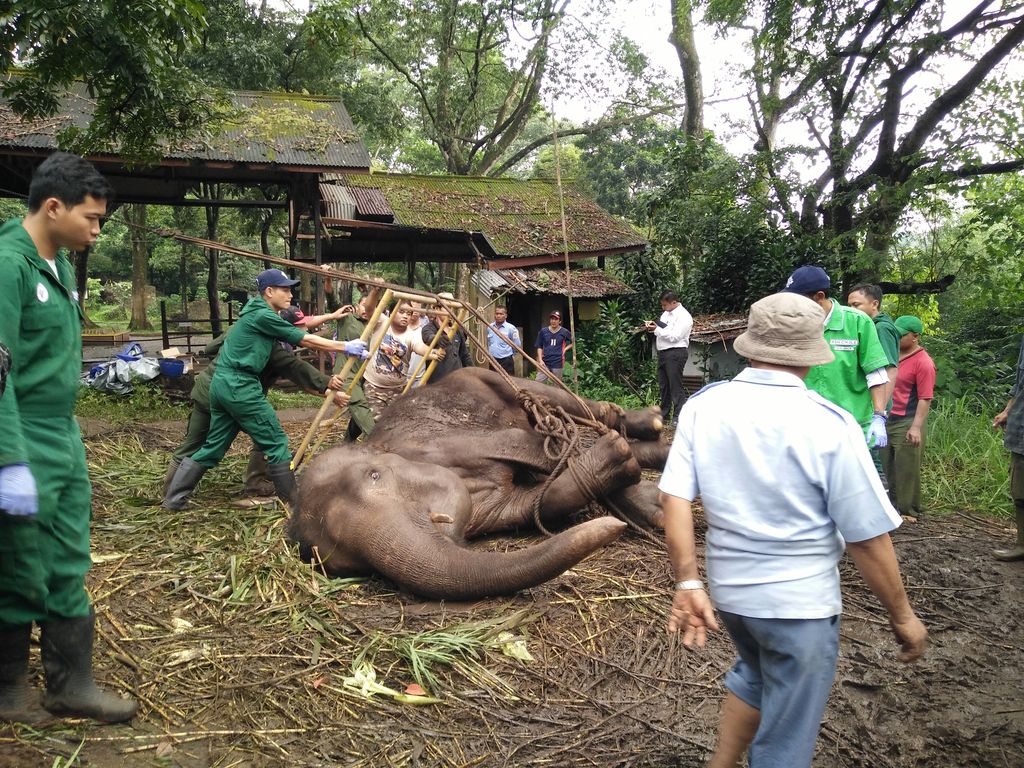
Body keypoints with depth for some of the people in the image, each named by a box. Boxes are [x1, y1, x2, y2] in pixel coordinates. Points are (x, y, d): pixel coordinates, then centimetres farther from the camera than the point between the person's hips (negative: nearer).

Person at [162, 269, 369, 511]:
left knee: (214, 446, 14)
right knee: (276, 444, -2)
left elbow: (299, 327, 21)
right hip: (240, 387, -10)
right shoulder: (263, 316, -10)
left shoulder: (258, 313, 18)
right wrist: (345, 346, -4)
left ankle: (173, 499, 18)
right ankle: (294, 503, 5)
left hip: (221, 384, 10)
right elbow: (304, 340, -9)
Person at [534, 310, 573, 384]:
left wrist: (565, 349, 0)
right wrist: (540, 360, 0)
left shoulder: (564, 332, 1)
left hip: (558, 364, -1)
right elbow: (539, 347, 9)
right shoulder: (543, 331, 4)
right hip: (545, 362, 1)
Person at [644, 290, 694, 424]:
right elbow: (661, 329, 23)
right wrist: (652, 324, 2)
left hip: (675, 354, -9)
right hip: (663, 352, 9)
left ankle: (678, 417, -7)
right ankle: (664, 415, 23)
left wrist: (656, 329, -16)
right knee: (663, 385, 14)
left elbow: (674, 337, -19)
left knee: (676, 386, -9)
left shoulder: (683, 316, -12)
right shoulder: (666, 313, 16)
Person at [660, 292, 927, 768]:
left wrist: (688, 582, -6)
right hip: (799, 603, -4)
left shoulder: (702, 406, -7)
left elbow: (674, 497, -12)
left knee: (754, 674, 34)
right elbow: (867, 538, -14)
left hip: (727, 588, 5)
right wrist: (902, 616, -1)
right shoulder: (829, 425, -18)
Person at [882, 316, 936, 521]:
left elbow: (925, 399, -16)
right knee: (887, 466, 12)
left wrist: (916, 427, -21)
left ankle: (908, 511, 10)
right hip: (888, 419, 8)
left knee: (907, 470, 0)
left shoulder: (923, 362, -13)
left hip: (908, 422, -8)